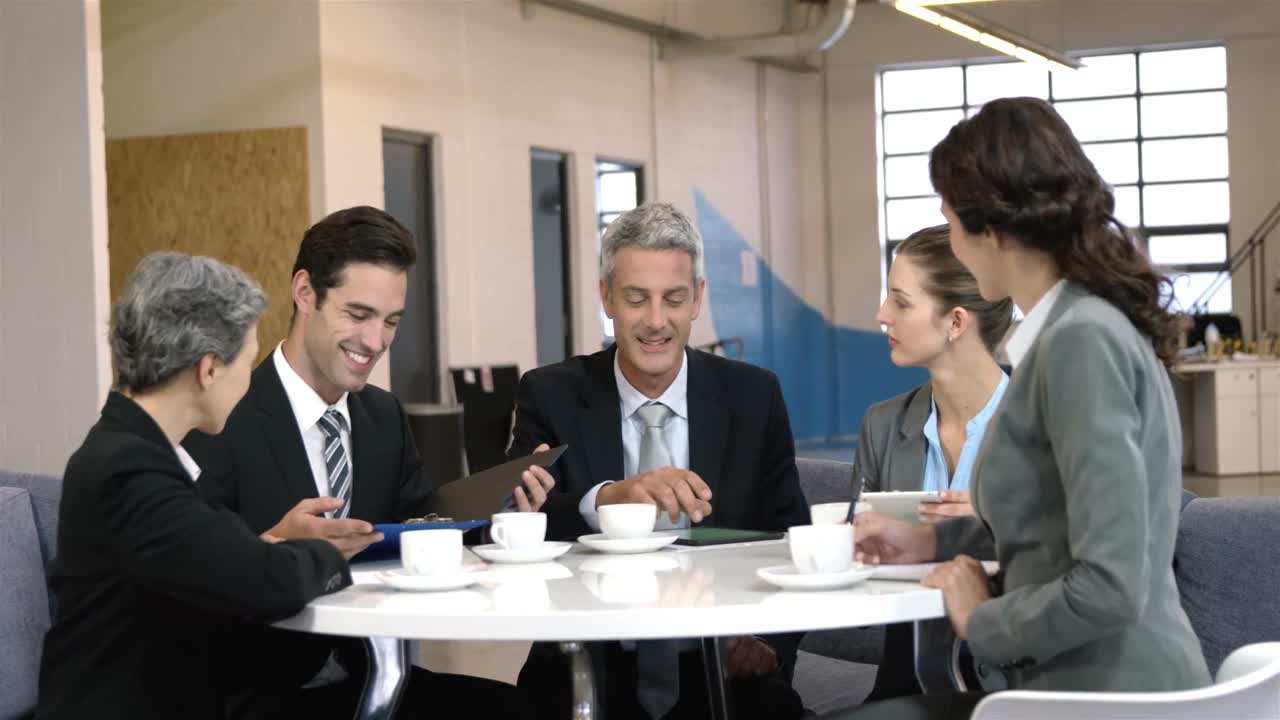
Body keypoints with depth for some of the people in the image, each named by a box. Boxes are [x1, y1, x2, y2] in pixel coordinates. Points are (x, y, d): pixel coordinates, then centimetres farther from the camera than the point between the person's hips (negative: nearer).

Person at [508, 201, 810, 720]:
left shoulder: (754, 397, 6)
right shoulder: (550, 396, 3)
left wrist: (768, 642, -13)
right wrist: (606, 498, -31)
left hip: (721, 674, 1)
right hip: (589, 675, -1)